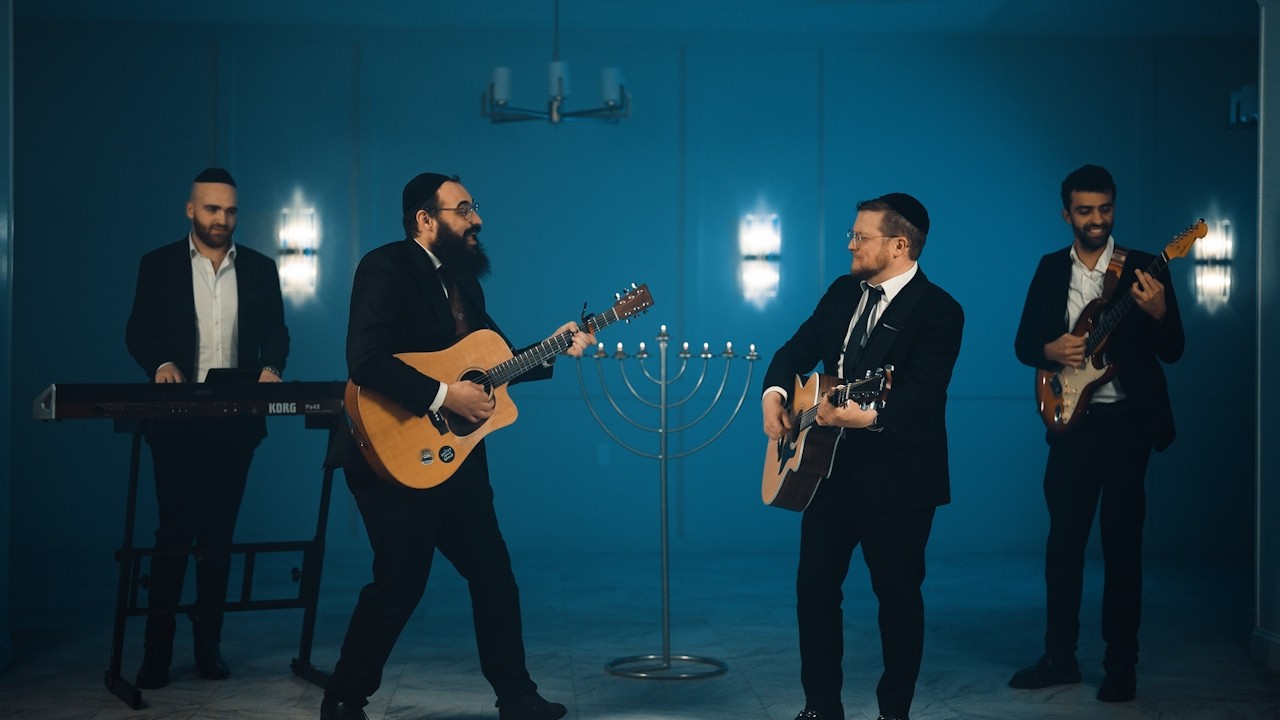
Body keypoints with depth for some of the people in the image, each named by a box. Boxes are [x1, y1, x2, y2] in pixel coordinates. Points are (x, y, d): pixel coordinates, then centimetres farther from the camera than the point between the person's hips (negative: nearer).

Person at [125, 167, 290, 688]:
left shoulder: (260, 268, 10)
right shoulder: (158, 265, 5)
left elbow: (276, 332, 8)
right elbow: (138, 331, 2)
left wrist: (270, 366, -13)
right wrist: (161, 362, -18)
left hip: (235, 420, 2)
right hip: (177, 420, -2)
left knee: (218, 533, 6)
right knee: (174, 532, -3)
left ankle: (208, 641, 14)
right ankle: (157, 649, 4)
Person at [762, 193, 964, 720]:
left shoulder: (938, 310, -13)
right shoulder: (843, 292, 10)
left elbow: (923, 393, -25)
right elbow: (800, 348, 14)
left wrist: (871, 415, -42)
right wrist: (774, 393, -5)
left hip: (897, 478, -7)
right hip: (831, 469, 7)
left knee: (898, 594, 5)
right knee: (814, 586, 9)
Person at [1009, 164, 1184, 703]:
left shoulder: (1144, 269, -1)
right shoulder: (1050, 269, 8)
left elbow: (1173, 350, -5)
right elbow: (1023, 341, 8)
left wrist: (1157, 313, -25)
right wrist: (1049, 350, -13)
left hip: (1127, 421, -3)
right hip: (1071, 420, 3)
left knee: (1121, 543, 0)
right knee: (1063, 540, 6)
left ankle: (1121, 666, 9)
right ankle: (1060, 656, 16)